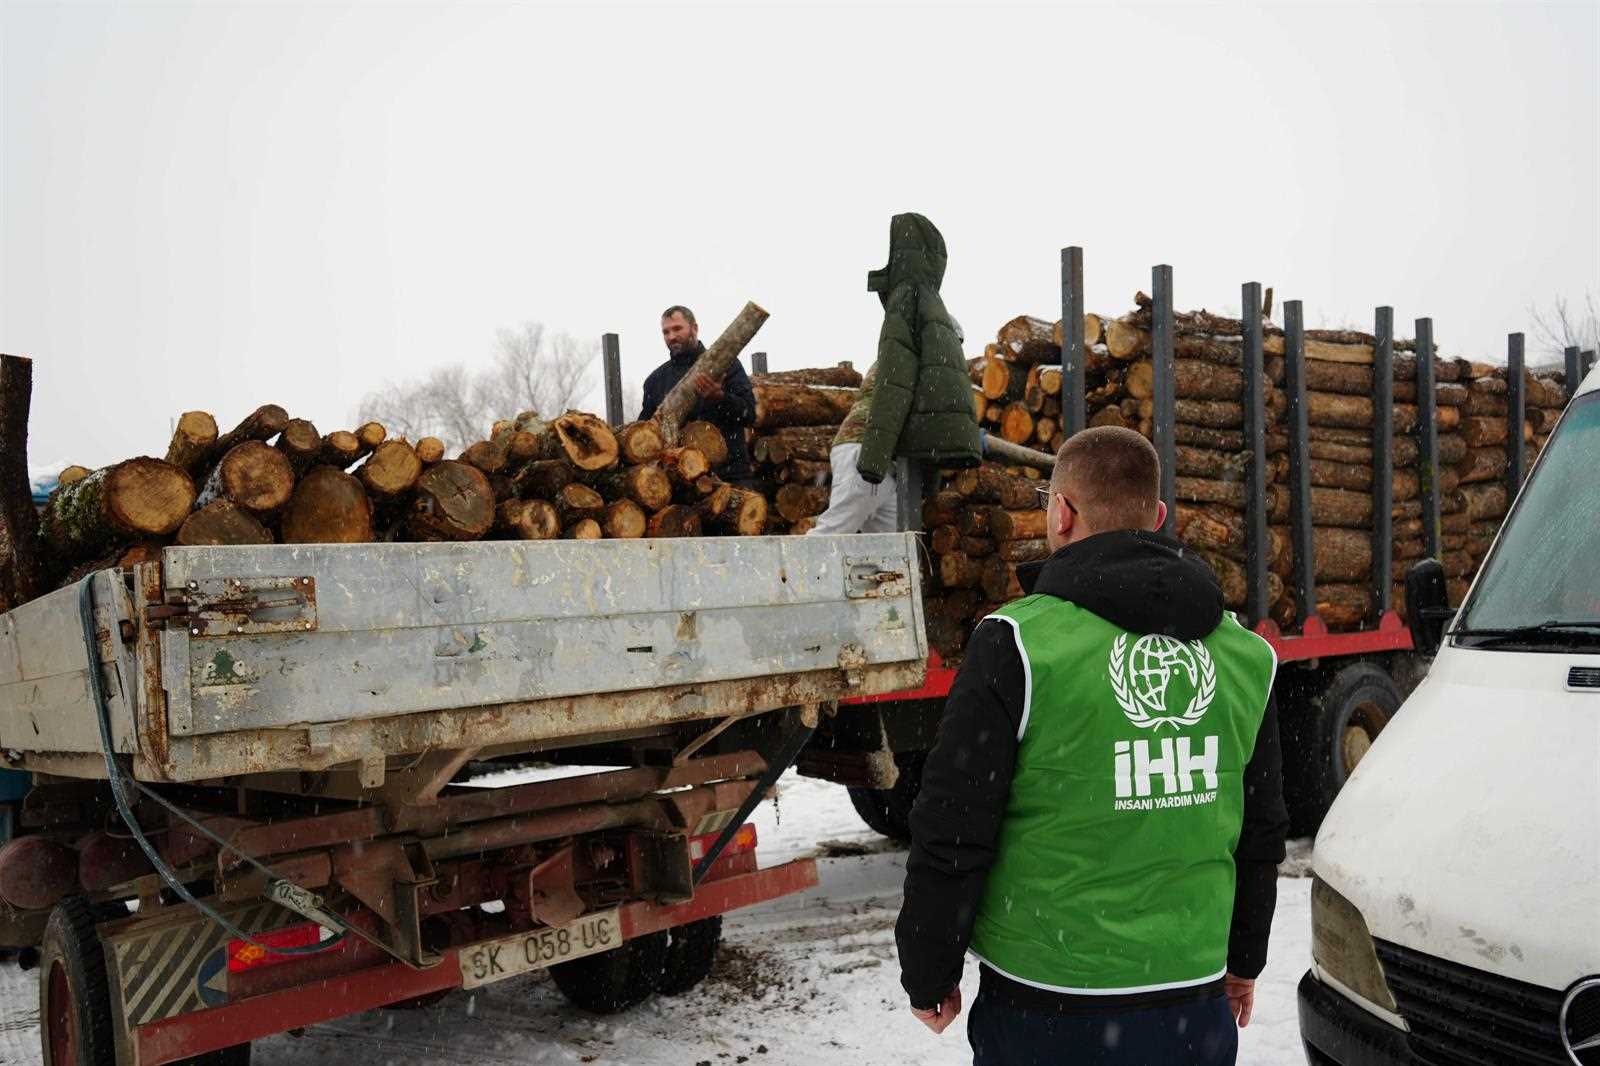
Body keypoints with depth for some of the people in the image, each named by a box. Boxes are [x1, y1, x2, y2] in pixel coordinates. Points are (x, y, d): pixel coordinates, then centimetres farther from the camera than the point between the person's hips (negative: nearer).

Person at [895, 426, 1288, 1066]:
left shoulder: (1017, 643, -15)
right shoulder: (1245, 655, 3)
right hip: (1196, 1010, 5)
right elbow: (1261, 838, 13)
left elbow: (953, 838, -13)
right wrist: (1243, 960, 26)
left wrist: (929, 977, 1)